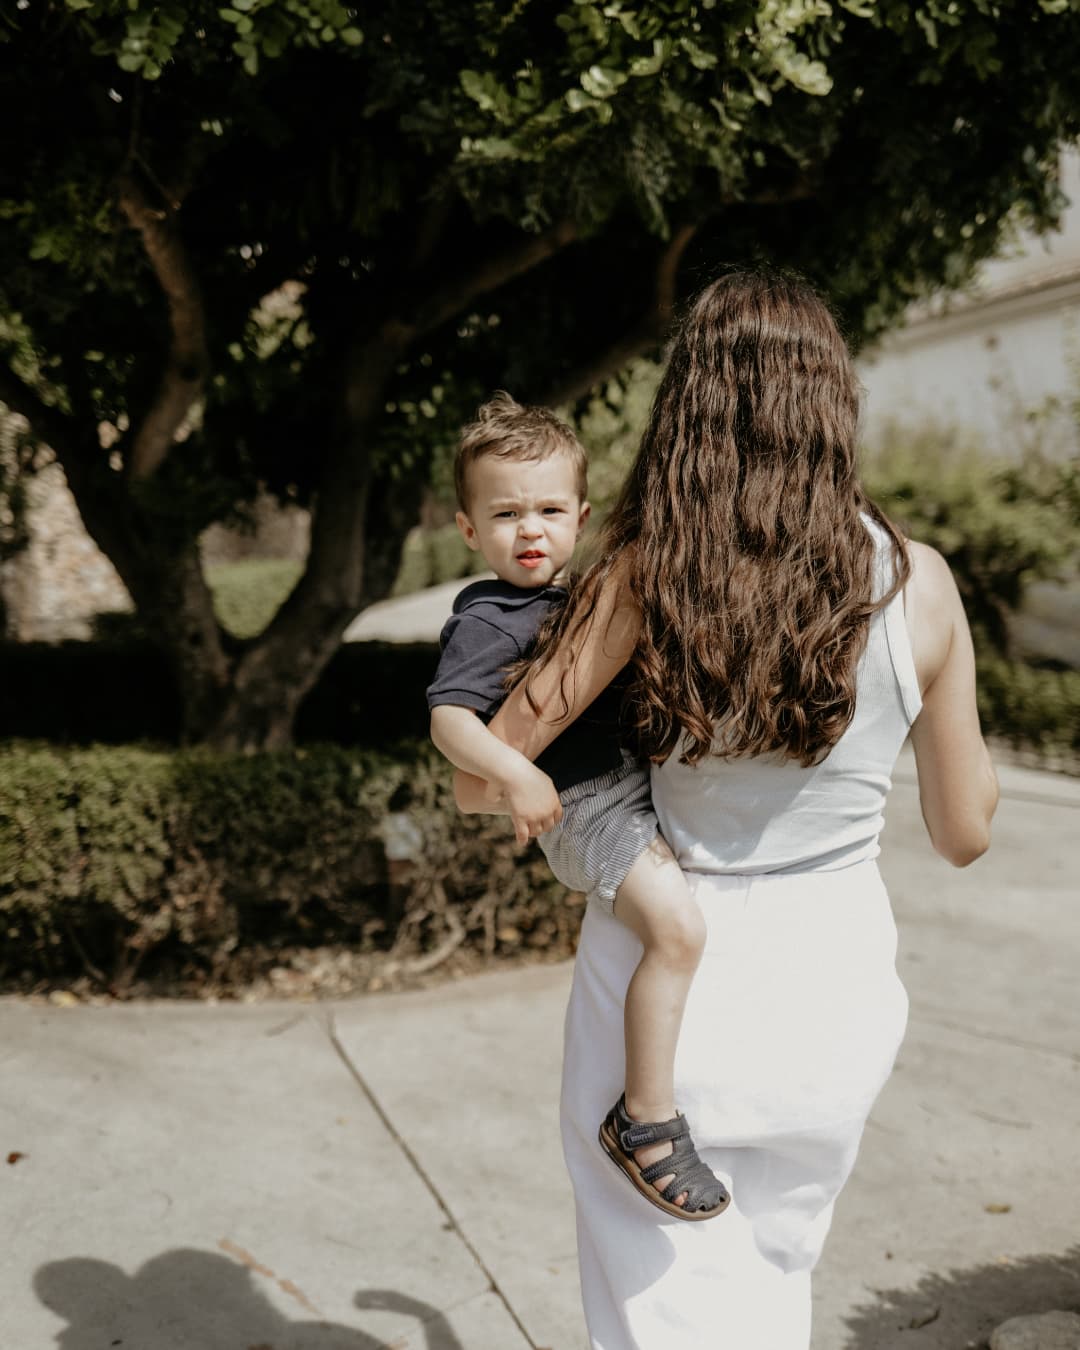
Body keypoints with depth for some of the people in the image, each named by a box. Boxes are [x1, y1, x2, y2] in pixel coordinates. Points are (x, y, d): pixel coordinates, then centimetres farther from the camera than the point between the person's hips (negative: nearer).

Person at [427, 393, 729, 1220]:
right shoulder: (486, 622, -11)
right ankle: (646, 1118, -15)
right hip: (582, 808, -10)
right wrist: (513, 773, -37)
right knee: (677, 923, -28)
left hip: (645, 781, 10)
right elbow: (449, 717, -24)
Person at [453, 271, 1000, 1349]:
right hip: (835, 988, 3)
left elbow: (479, 782, -12)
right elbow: (963, 833, 1)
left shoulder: (643, 575, -15)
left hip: (665, 986, -2)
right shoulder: (919, 586, -9)